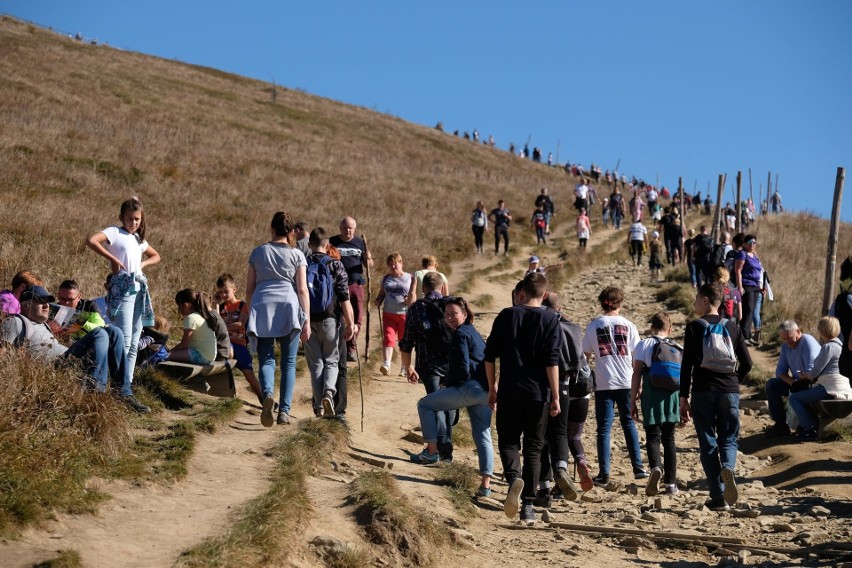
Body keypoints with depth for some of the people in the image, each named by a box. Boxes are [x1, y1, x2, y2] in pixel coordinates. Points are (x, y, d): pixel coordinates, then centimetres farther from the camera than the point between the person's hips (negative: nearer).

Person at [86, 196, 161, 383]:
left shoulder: (138, 238, 19)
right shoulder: (115, 232, -2)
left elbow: (156, 256, 34)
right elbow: (91, 240, -20)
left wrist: (143, 263, 13)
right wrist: (112, 259, -18)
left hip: (139, 291, 8)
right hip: (122, 290, -8)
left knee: (134, 345, 7)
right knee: (124, 341, -15)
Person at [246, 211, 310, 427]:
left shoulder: (258, 252, 12)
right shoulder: (297, 255, 7)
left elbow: (249, 289, 13)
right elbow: (302, 290, 0)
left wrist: (250, 314, 24)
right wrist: (306, 320, 1)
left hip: (262, 307, 1)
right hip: (289, 307, -1)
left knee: (266, 359, 1)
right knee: (288, 363, 8)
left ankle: (268, 394, -28)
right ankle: (284, 410, 1)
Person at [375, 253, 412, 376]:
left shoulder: (409, 278, 4)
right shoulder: (386, 278, 12)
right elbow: (381, 293, 19)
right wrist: (378, 300, -2)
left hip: (405, 314, -2)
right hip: (389, 314, 2)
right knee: (388, 338, -12)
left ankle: (404, 368, 14)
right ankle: (386, 364, -23)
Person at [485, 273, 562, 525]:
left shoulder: (506, 316, 3)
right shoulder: (550, 320, -2)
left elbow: (490, 355, 3)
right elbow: (552, 361, -8)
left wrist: (492, 388, 13)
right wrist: (555, 396, -4)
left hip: (509, 393, 0)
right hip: (538, 394, 0)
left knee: (508, 441, 11)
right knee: (533, 449, 9)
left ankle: (514, 476, -21)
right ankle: (528, 506, 7)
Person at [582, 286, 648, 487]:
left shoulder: (593, 326, 0)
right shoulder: (628, 325, 1)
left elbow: (586, 355, 2)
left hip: (603, 383, -1)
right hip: (626, 382, 1)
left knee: (604, 428, 2)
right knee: (629, 423, 15)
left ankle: (604, 474, -1)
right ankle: (638, 467, 12)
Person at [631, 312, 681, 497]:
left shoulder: (644, 345, 3)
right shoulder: (679, 349, 12)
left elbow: (637, 374, -2)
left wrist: (633, 401, 1)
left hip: (652, 398, -3)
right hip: (672, 397, 3)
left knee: (653, 437, 0)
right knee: (669, 438, 12)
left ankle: (655, 467, -30)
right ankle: (671, 483, 12)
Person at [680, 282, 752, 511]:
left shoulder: (695, 327, -2)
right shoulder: (732, 327, 7)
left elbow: (687, 364, -6)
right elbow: (747, 363, 5)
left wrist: (683, 398, -2)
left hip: (703, 391, -2)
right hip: (730, 392, 2)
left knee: (708, 442, 5)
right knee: (728, 438, 12)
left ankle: (718, 497, 1)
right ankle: (727, 467, -21)